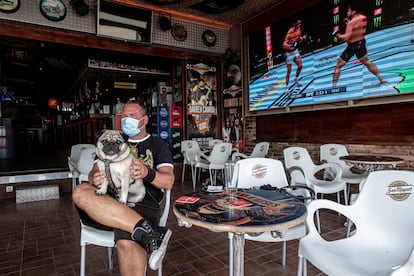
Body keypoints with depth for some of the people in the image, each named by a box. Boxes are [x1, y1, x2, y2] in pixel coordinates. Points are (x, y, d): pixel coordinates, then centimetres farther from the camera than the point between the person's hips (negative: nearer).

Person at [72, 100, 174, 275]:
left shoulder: (158, 146, 16)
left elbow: (168, 182, 3)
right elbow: (94, 172, 18)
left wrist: (147, 173, -21)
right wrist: (95, 178, -9)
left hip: (143, 203, -4)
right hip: (110, 202, 5)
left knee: (127, 242, -38)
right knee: (80, 192, -31)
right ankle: (148, 231, -38)